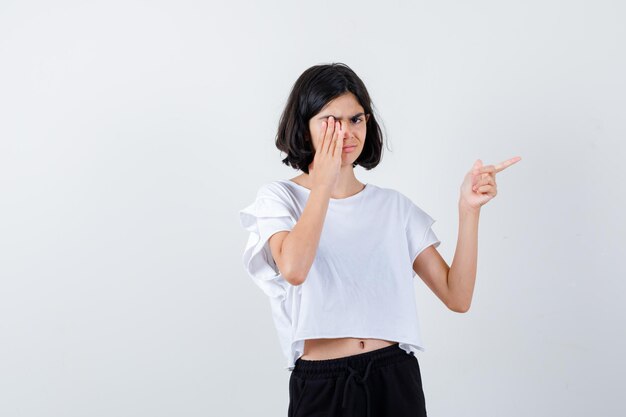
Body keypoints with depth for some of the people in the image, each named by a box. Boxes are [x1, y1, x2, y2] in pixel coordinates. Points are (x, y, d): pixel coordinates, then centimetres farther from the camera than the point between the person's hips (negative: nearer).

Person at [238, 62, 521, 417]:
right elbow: (294, 270, -22)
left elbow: (458, 297, 0)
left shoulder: (394, 206, 7)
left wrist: (468, 209, -8)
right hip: (322, 385, -2)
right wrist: (323, 181, -15)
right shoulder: (280, 198, 1)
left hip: (397, 381, 3)